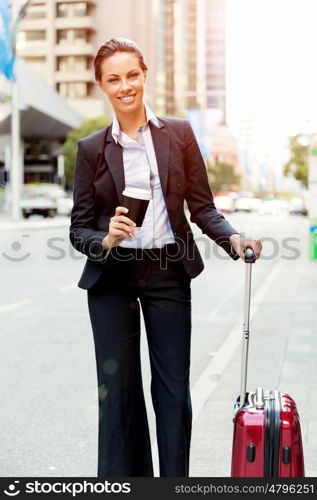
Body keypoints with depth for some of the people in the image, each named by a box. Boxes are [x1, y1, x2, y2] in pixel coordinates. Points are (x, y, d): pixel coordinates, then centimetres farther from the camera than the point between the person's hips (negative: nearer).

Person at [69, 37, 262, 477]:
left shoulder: (179, 133, 4)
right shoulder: (92, 148, 3)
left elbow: (202, 207, 3)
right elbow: (79, 227, 1)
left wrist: (233, 238, -16)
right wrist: (106, 239, -20)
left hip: (169, 273, 0)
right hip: (112, 277, 0)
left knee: (174, 388, 4)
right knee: (118, 388, 6)